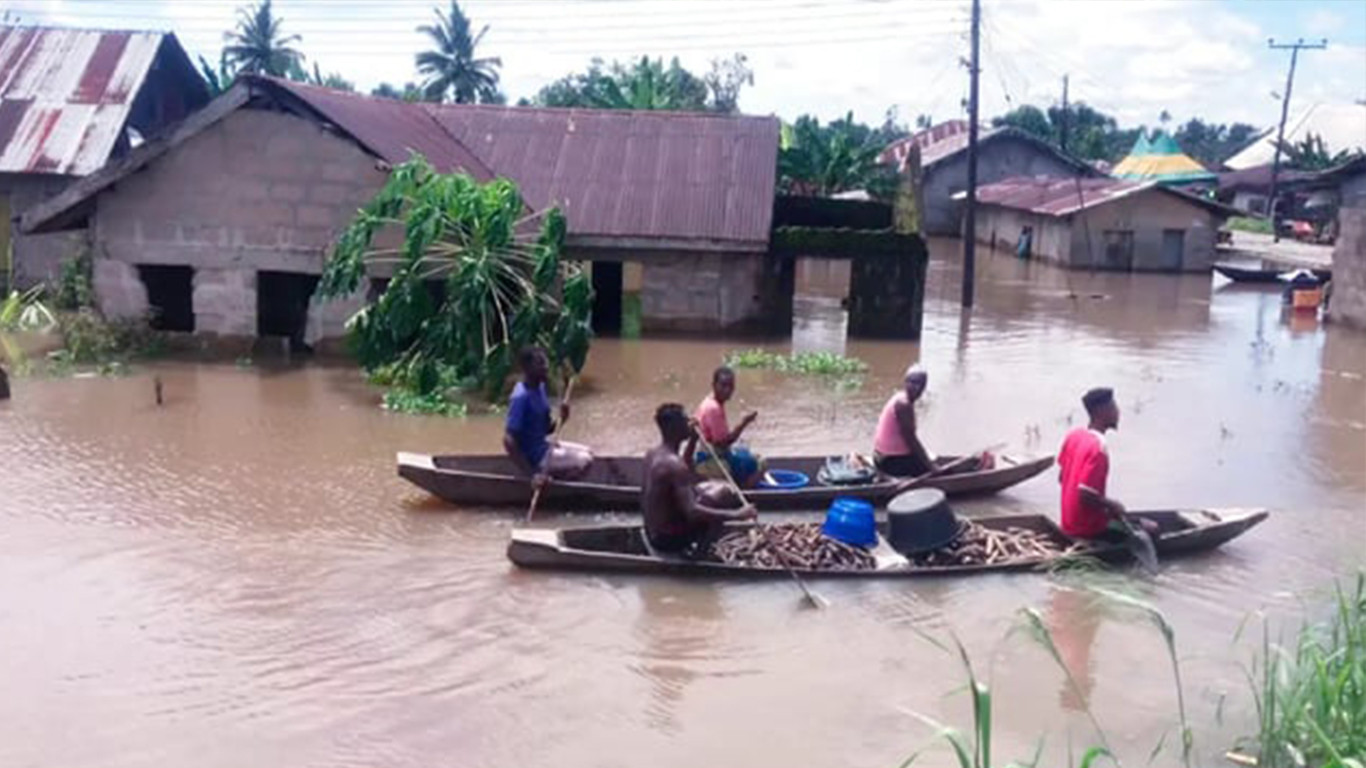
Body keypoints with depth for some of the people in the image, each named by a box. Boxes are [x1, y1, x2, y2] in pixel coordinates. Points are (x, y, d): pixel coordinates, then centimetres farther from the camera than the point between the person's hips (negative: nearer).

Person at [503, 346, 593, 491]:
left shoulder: (539, 387, 4)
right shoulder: (521, 397, -24)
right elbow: (508, 441, -29)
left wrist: (561, 420, -9)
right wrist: (532, 474, -30)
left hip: (544, 445, 10)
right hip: (535, 458, -10)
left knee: (587, 452, 18)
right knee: (584, 461, -15)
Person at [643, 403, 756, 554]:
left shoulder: (653, 454, 2)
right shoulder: (673, 464, -27)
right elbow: (691, 511, -34)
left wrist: (693, 440, 12)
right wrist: (737, 515, -34)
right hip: (670, 539, -9)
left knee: (711, 487, 21)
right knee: (726, 494, -5)